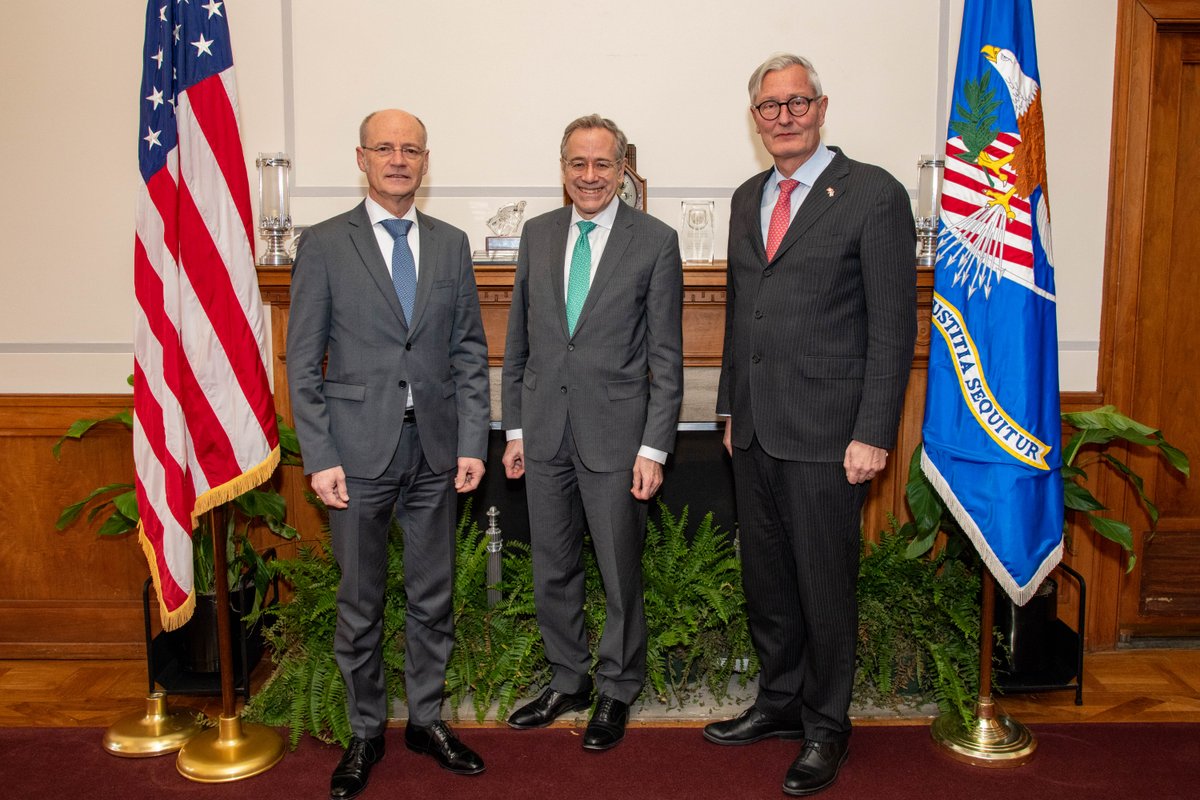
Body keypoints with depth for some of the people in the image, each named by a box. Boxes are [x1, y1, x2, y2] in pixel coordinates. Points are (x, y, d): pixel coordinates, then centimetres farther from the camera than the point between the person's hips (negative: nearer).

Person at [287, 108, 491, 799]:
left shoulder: (451, 244, 9)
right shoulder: (324, 244, 0)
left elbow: (470, 352, 8)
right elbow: (303, 361, -2)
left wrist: (472, 444, 0)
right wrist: (320, 457, -8)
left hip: (436, 451, 3)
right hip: (359, 450, -2)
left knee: (433, 596, 13)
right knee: (361, 603, 9)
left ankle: (427, 717, 31)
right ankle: (366, 731, 27)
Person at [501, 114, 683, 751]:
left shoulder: (655, 241, -4)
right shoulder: (537, 234, 8)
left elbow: (666, 357, -5)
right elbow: (518, 340, 11)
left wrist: (654, 448, -10)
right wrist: (514, 427, 8)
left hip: (615, 433, -4)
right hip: (545, 430, 4)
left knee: (620, 574, 8)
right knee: (552, 570, 15)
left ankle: (617, 691, 28)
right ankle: (567, 681, 34)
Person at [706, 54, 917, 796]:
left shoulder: (874, 194, -7)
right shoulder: (747, 199, 13)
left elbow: (893, 326, -11)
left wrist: (873, 435, -15)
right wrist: (732, 406, 16)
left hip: (827, 432, -6)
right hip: (756, 428, 6)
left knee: (825, 586, 6)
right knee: (766, 581, 16)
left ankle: (825, 726, 26)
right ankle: (780, 700, 36)